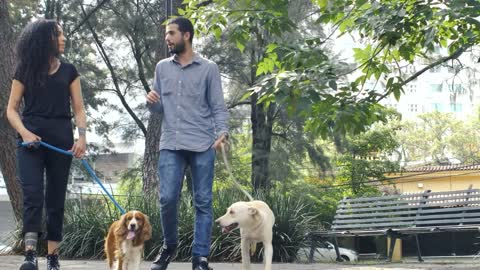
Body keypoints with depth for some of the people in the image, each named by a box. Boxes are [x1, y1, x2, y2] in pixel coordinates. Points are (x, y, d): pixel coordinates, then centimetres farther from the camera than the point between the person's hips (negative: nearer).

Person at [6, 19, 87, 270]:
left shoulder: (68, 71, 11)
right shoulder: (25, 70, 7)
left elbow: (78, 109, 9)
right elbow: (11, 109, 6)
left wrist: (82, 137, -7)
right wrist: (24, 133, -12)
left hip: (61, 141, 2)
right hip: (31, 141, -2)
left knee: (56, 200, 3)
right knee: (33, 195, -15)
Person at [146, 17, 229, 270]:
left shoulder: (209, 68, 4)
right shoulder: (162, 68, 14)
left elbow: (219, 107, 2)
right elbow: (158, 108, 18)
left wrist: (222, 132, -15)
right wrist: (152, 103, -6)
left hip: (203, 145, -2)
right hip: (170, 144, 2)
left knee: (203, 202, 0)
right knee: (167, 199, -5)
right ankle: (169, 245, 19)